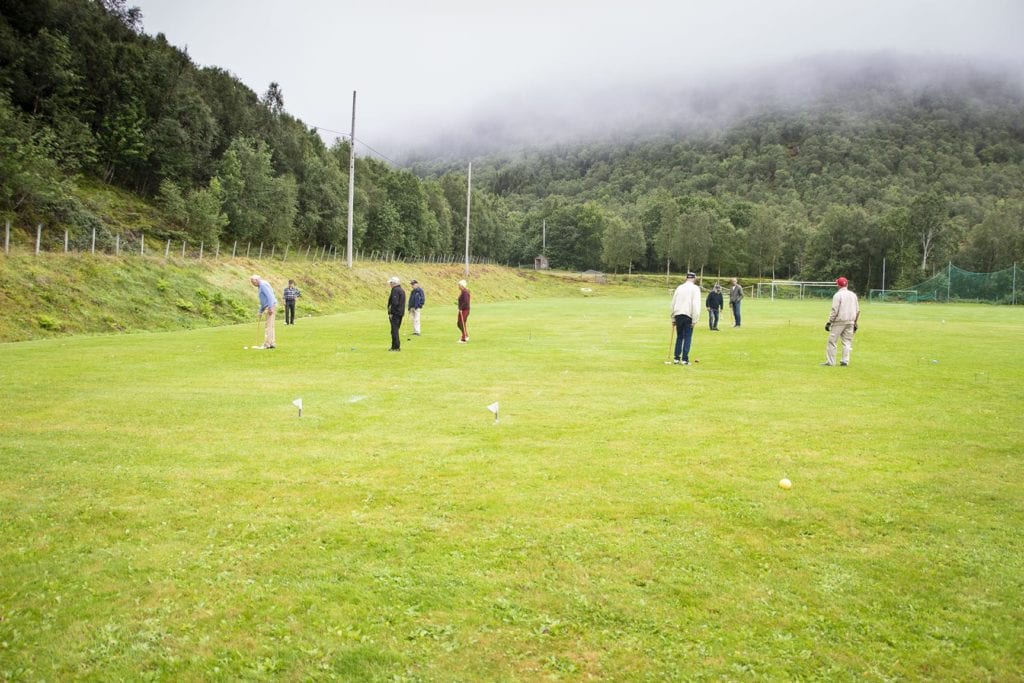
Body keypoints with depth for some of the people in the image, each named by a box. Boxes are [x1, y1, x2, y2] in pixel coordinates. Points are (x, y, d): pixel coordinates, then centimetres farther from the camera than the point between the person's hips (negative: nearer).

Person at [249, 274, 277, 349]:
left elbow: (269, 296, -21)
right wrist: (261, 311, 27)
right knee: (270, 326, 11)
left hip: (271, 306, -11)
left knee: (268, 326, -9)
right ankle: (272, 343, 13)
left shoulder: (263, 285, -11)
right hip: (270, 306, 11)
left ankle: (266, 344, -9)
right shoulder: (261, 286, 22)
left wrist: (270, 308, -26)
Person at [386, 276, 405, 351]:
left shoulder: (395, 290, -14)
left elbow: (395, 302, -22)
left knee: (394, 330, -7)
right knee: (396, 330, 16)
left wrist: (391, 312, -18)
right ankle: (395, 346, 21)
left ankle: (396, 347, -7)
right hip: (400, 313, 10)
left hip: (395, 313, -10)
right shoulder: (402, 290, 16)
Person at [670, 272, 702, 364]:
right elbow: (696, 304, -10)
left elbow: (673, 303, 13)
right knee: (687, 338, 0)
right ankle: (684, 359, -2)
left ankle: (676, 358, 10)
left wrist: (673, 318, 18)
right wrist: (694, 320, -10)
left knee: (679, 337, 13)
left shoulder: (679, 287, 12)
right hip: (688, 316, -4)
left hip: (678, 315, 4)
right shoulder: (695, 288, -2)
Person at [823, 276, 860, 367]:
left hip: (839, 321, -6)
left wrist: (829, 322, -10)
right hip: (850, 321, 6)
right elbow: (857, 310, 11)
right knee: (847, 341, 10)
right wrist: (855, 322, 18)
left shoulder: (838, 295, -9)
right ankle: (845, 361, 5)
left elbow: (835, 311, -14)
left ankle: (830, 361, -1)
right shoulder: (853, 295, 10)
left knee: (832, 341, 0)